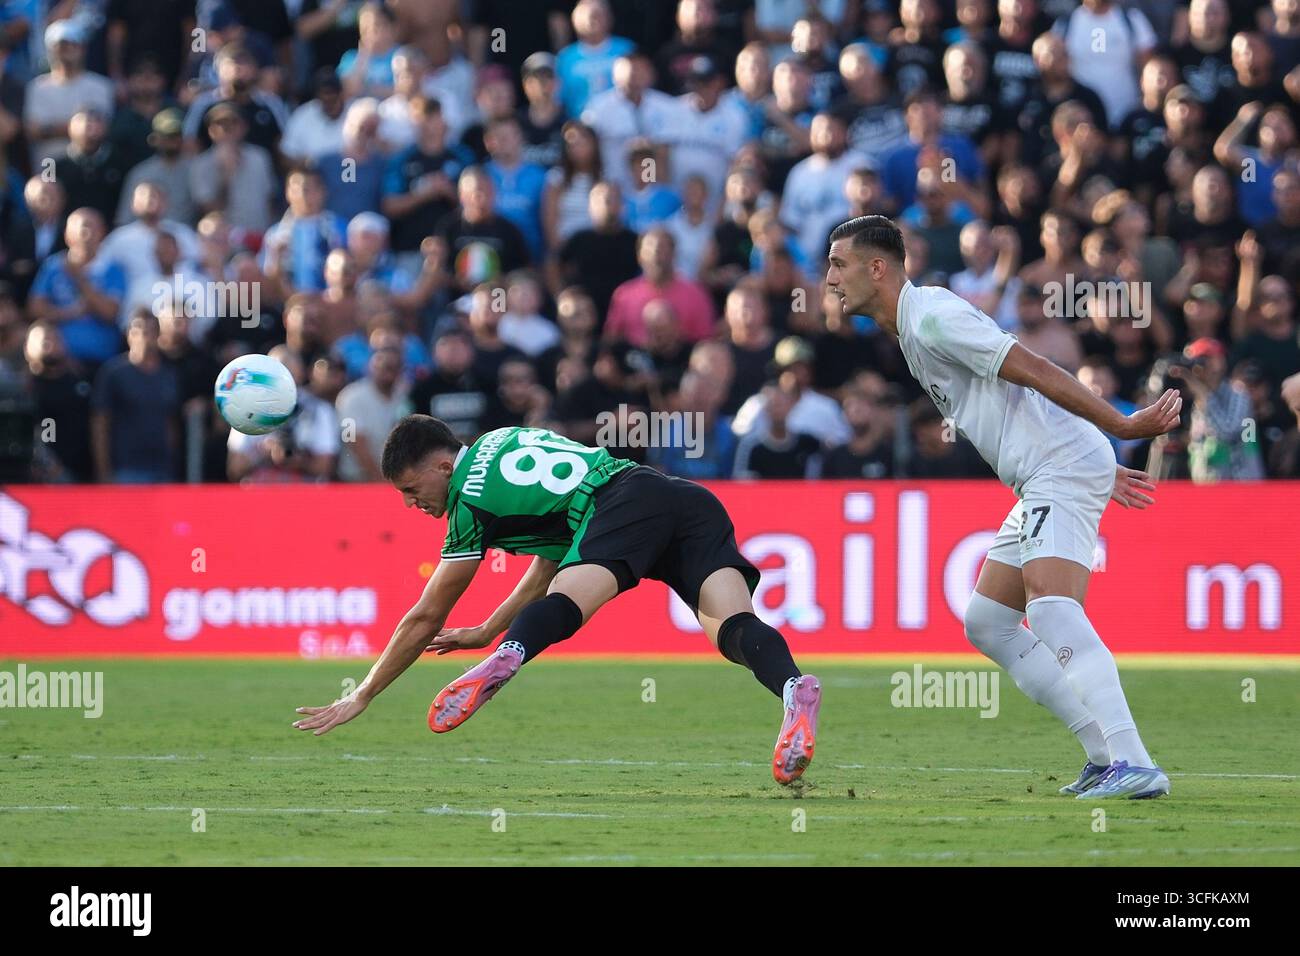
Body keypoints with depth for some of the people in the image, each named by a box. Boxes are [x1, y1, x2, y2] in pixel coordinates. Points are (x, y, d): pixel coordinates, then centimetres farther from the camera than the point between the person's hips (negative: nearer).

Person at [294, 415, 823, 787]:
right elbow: (549, 563, 43)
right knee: (733, 624, -17)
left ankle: (503, 664, -59)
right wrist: (485, 632, 51)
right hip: (692, 501, 7)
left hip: (626, 502, -7)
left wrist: (360, 697, 25)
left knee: (561, 607, -26)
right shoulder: (508, 440, 33)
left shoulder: (472, 498, 11)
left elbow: (426, 619, 17)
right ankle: (793, 688, -49)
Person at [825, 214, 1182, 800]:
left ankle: (1135, 766, -36)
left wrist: (1121, 427, -22)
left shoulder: (931, 317, -12)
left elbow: (1033, 370, -18)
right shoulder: (914, 329, 20)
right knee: (987, 625, 11)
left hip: (1064, 467, -11)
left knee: (1050, 608, -27)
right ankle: (1108, 755, 6)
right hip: (1043, 485, 11)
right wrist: (1104, 468, 25)